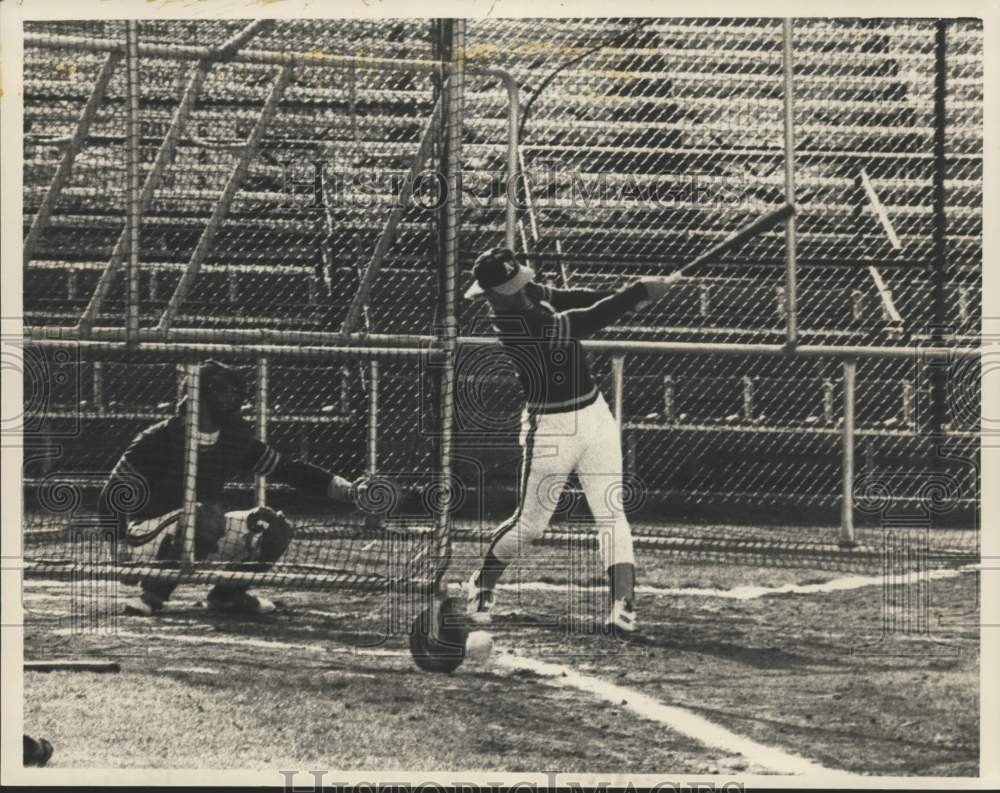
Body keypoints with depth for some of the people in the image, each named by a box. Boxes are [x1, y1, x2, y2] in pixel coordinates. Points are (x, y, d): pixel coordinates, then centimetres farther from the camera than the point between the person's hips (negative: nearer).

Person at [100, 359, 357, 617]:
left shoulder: (235, 439, 2)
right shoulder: (159, 439, -15)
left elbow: (288, 470, 5)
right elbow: (112, 498, -14)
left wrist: (347, 490, -4)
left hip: (205, 537, 6)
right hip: (148, 534, -6)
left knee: (274, 528, -8)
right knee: (203, 516, -36)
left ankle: (226, 594, 12)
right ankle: (153, 594, -20)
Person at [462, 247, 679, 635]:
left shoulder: (530, 295, 2)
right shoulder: (513, 325, -24)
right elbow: (586, 322, -27)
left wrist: (628, 296, -9)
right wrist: (639, 291, -26)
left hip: (595, 414, 7)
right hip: (550, 427, -7)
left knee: (611, 514, -3)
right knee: (529, 524, 5)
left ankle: (624, 605, -9)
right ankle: (481, 586, 30)